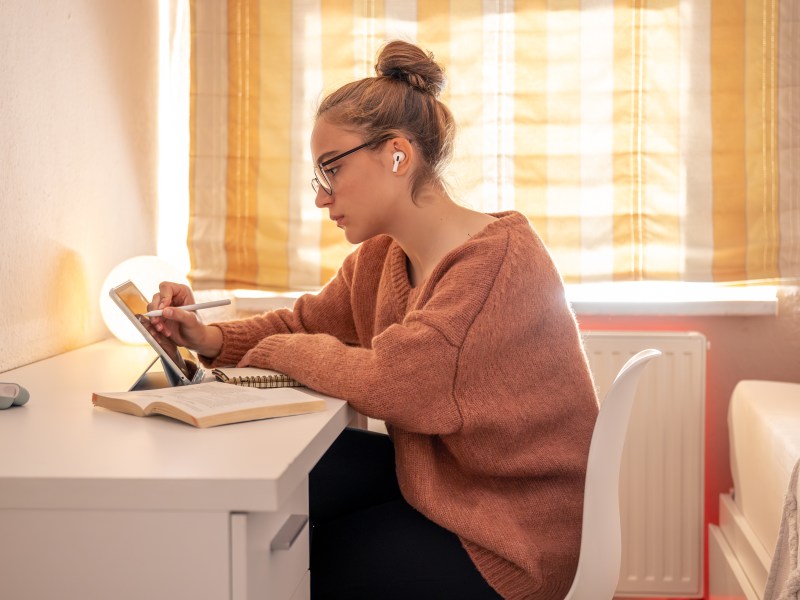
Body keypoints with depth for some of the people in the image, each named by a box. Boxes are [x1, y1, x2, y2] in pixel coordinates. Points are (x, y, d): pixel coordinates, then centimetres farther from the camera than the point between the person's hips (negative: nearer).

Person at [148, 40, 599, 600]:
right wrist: (210, 339, -8)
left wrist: (274, 350, -13)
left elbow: (389, 382, -31)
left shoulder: (498, 260, -26)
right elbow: (304, 322, 13)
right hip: (432, 481, 7)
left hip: (509, 538, -7)